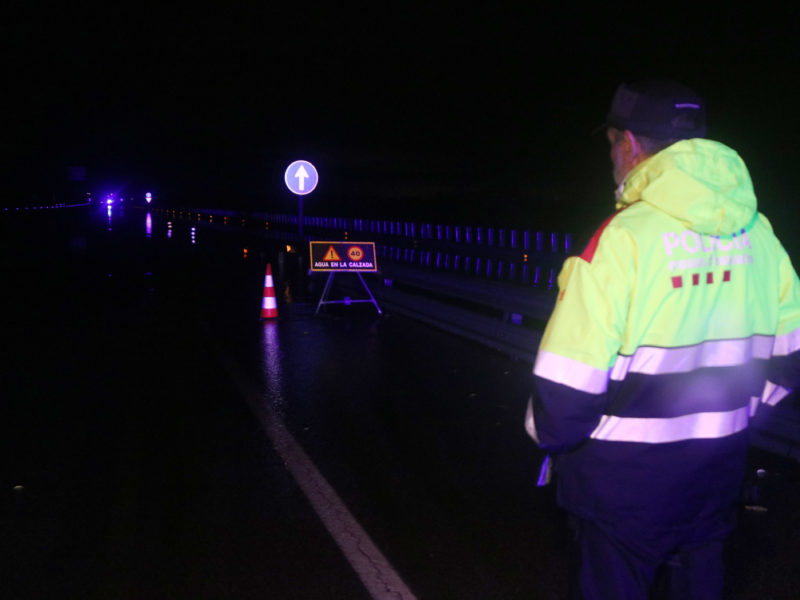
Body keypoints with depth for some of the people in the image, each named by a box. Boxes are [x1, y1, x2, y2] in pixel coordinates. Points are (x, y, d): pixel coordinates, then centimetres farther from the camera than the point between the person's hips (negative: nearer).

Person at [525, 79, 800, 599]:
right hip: (718, 476, 6)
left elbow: (568, 385, -21)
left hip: (625, 483, -5)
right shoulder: (758, 234, -2)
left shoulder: (621, 239, -21)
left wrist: (547, 432, 0)